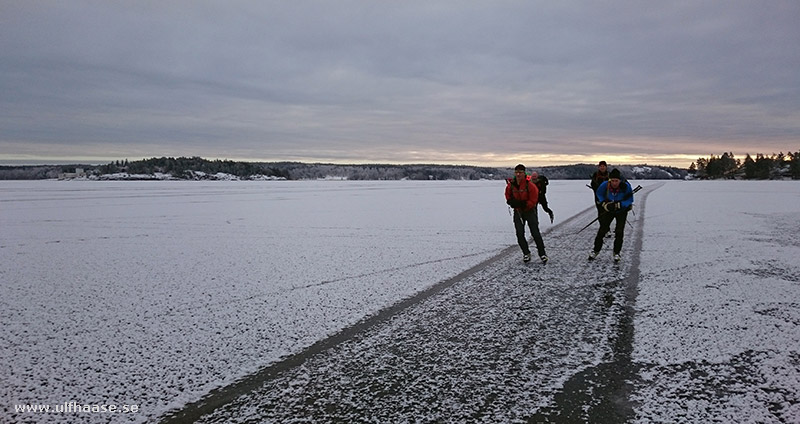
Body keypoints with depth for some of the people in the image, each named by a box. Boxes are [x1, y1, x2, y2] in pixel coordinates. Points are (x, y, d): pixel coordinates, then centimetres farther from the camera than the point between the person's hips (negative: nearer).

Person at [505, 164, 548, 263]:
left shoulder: (530, 185, -19)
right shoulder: (510, 185, -7)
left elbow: (533, 201, -17)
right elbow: (508, 197, 9)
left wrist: (522, 204, -29)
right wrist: (511, 202, -13)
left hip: (530, 211, -3)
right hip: (517, 212, 3)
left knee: (535, 233, -4)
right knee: (520, 234, 0)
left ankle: (542, 254, 9)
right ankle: (526, 253, 17)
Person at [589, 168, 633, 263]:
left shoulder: (626, 186, -28)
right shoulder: (605, 185, -24)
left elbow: (630, 200, -18)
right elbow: (599, 194, -3)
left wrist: (618, 205, -31)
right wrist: (604, 204, -17)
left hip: (622, 211, -1)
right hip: (609, 209, 1)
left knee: (619, 232, -8)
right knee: (602, 230, 1)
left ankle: (617, 253, 10)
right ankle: (596, 250, 18)